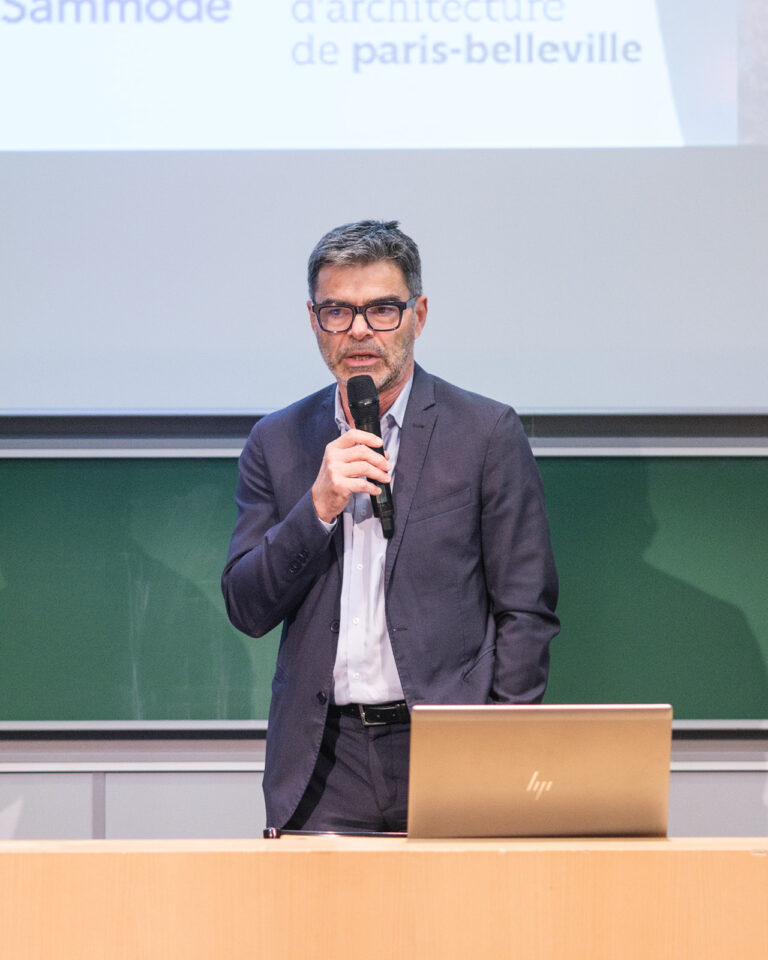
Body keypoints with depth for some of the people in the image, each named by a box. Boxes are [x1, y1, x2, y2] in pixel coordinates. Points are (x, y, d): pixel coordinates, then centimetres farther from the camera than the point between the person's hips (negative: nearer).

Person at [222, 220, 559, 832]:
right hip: (323, 766, 2)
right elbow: (247, 610, 6)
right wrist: (319, 507, -9)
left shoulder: (487, 433, 2)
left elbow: (526, 612, 2)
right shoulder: (277, 443, 11)